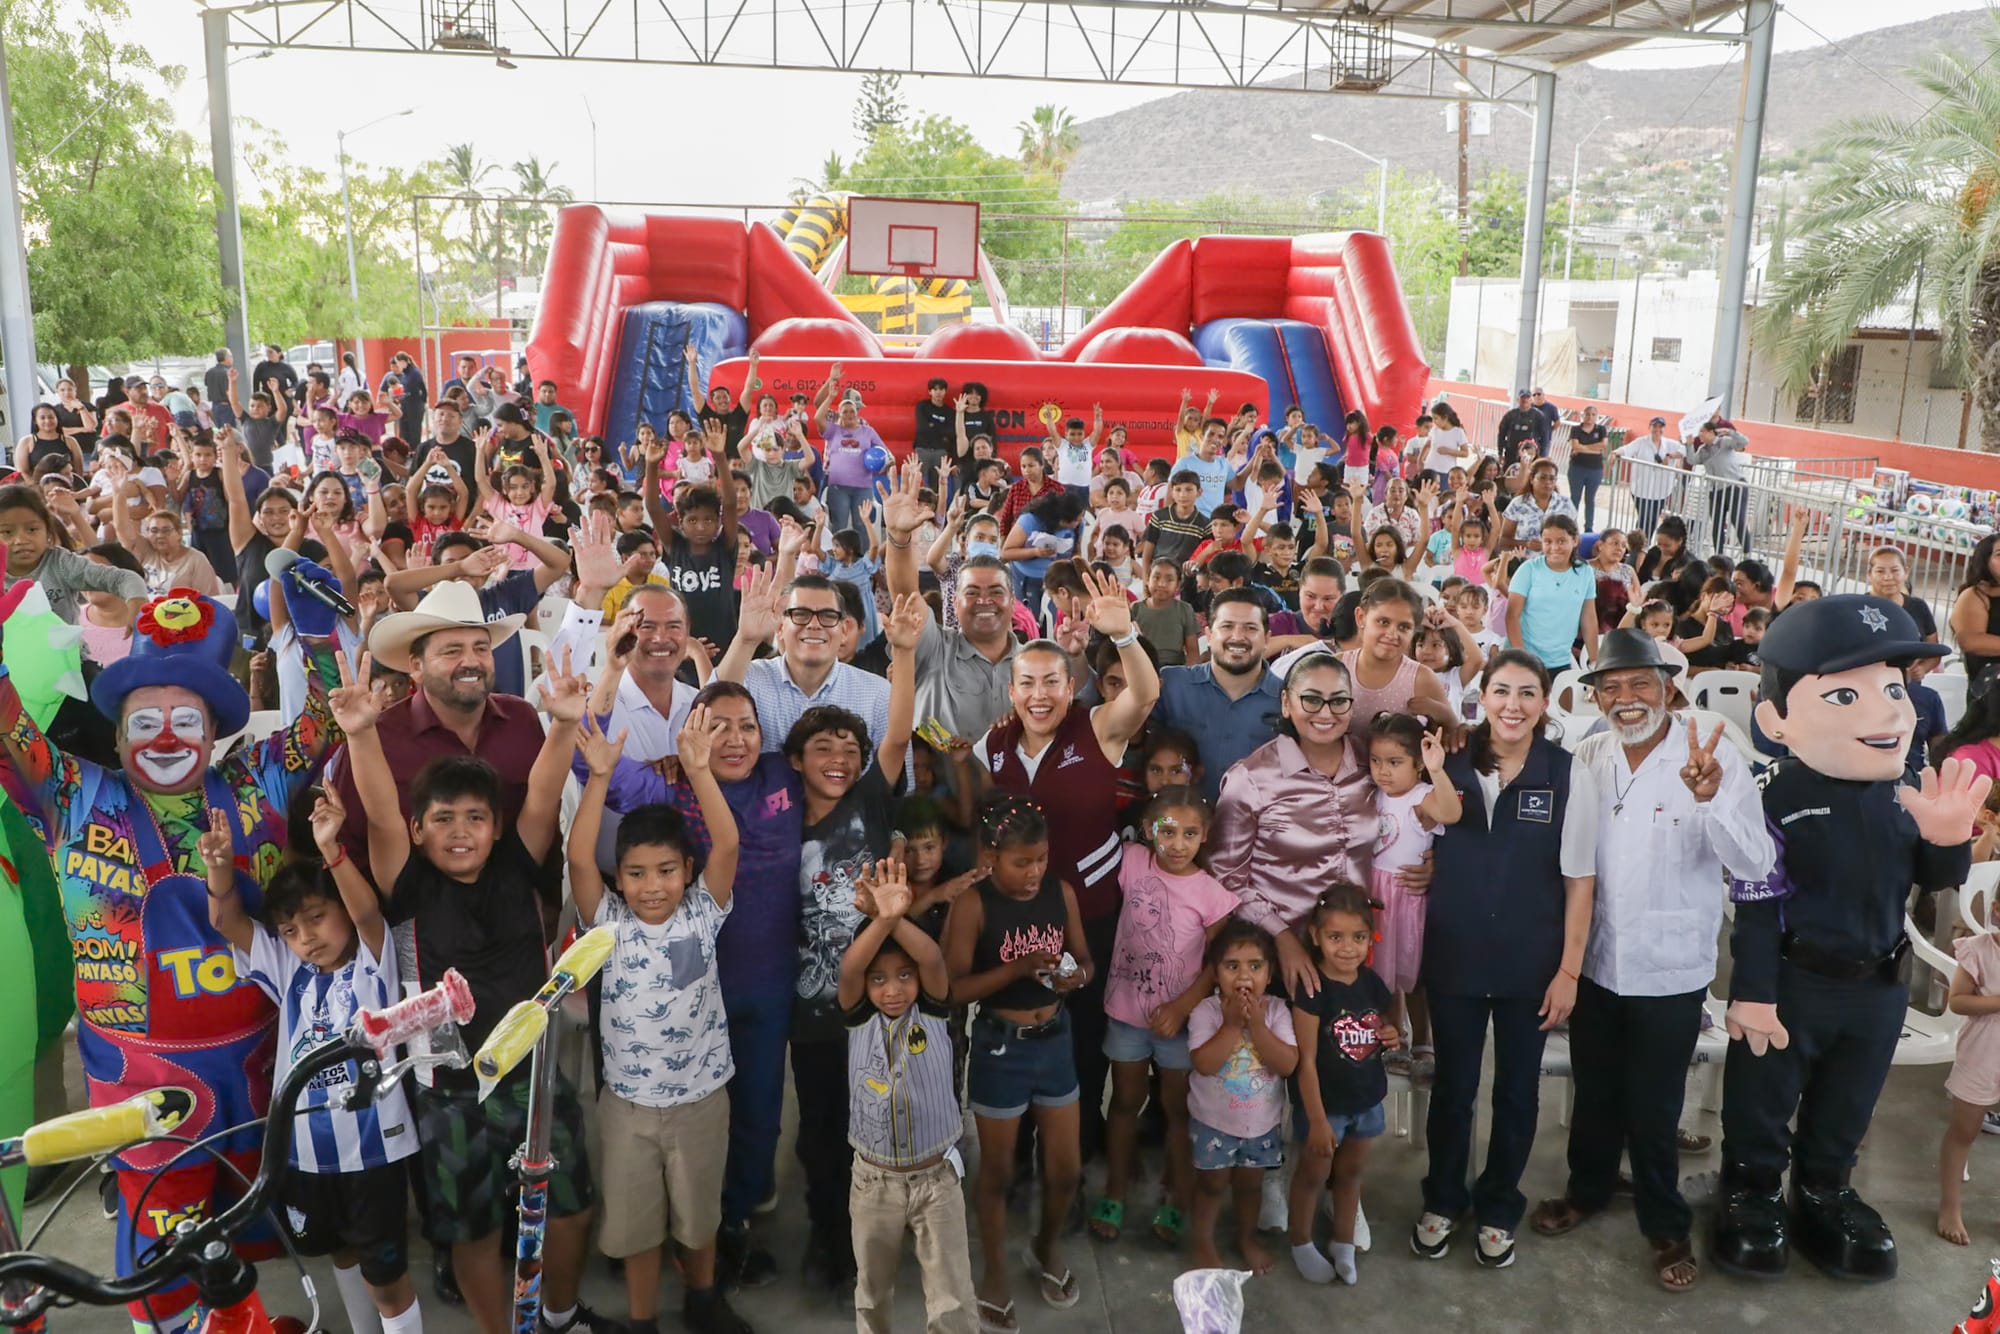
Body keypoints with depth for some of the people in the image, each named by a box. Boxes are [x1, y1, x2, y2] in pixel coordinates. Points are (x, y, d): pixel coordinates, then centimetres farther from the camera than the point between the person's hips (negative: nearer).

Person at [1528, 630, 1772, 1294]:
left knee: (1653, 1108, 11)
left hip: (1671, 971, -3)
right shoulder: (1587, 758, -4)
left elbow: (1755, 865, -24)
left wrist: (1710, 798, -40)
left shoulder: (1716, 760, -15)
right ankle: (1587, 1189, 44)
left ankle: (1665, 1226, 34)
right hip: (1596, 960, 3)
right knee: (1594, 1092, 21)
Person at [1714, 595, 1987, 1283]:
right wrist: (1752, 993, -15)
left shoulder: (1908, 790, -6)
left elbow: (1935, 878, 5)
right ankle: (1751, 1195, 35)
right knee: (1761, 1100, 12)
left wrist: (1948, 839, -17)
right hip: (1792, 985, -5)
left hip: (1878, 987, 5)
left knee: (1846, 1108, 23)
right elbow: (1756, 906, -18)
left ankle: (1823, 1195, 45)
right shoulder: (1776, 798, -22)